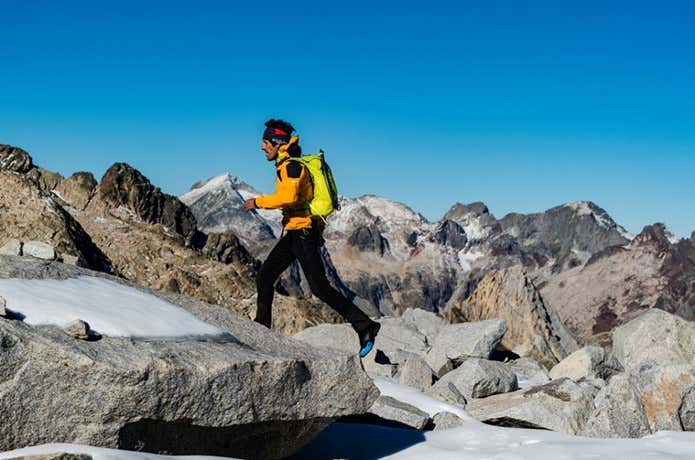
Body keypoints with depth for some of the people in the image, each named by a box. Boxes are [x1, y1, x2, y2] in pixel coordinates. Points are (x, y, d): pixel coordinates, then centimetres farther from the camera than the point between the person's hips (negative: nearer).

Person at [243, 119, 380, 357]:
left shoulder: (291, 166, -13)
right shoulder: (285, 167, 18)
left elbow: (289, 196, -29)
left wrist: (258, 202, -19)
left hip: (302, 233, -10)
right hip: (292, 233, 10)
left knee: (320, 288, -11)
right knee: (264, 278, 10)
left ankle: (365, 326, -8)